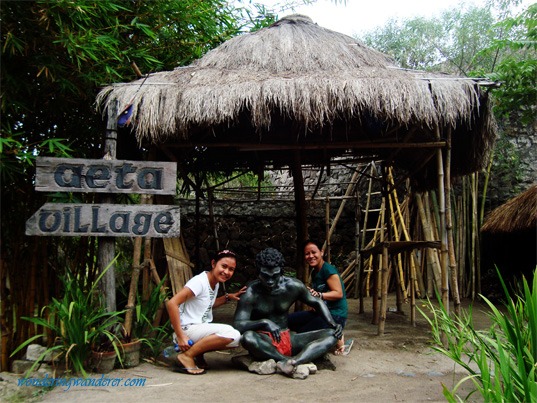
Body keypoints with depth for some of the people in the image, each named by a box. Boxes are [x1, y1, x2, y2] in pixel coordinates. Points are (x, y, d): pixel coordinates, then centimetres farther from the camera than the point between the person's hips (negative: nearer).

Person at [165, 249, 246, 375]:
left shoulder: (215, 283, 8)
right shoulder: (200, 281, -18)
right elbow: (171, 303, -24)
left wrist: (228, 297, 9)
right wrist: (180, 336, -24)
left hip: (202, 327, 9)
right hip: (188, 329, -9)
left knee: (236, 339, 1)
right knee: (230, 333, -24)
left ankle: (198, 353, 8)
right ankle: (186, 356, -14)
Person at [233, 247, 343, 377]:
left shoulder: (293, 286, -5)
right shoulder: (251, 293, -15)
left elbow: (317, 302, 9)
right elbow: (237, 325, -23)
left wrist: (333, 324, -7)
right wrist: (264, 322, -39)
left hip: (287, 339, 5)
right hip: (263, 343, -4)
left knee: (331, 335, -14)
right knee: (247, 337, -38)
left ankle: (293, 361, -39)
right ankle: (292, 362, -32)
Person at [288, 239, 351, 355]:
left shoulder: (328, 270, -15)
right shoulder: (314, 272, 12)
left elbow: (338, 293, -22)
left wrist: (318, 295, -35)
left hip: (335, 315, -10)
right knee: (289, 320, 1)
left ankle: (338, 340, 1)